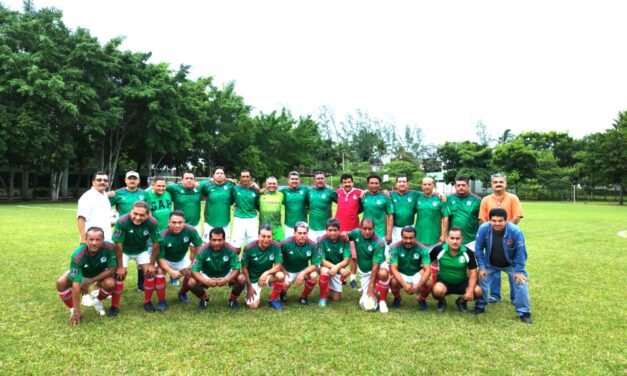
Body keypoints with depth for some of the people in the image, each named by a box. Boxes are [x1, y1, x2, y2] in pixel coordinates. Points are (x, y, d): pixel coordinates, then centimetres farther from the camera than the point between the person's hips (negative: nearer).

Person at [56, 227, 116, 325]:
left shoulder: (109, 248, -33)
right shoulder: (77, 255, -38)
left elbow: (111, 269, -20)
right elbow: (76, 284, -37)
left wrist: (89, 282, -25)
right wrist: (76, 311, -35)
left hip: (100, 275, 1)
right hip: (80, 274, -1)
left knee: (110, 283, -29)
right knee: (61, 283, -27)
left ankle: (97, 302, 6)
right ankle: (73, 310, -3)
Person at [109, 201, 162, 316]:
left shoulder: (152, 223, -31)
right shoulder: (122, 222, -37)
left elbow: (156, 243, -18)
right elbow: (118, 245, -27)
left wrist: (152, 264, -14)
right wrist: (120, 266, -21)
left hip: (142, 250, 2)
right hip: (124, 251, -2)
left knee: (150, 272, -8)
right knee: (119, 274, -12)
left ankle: (147, 301, 11)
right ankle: (114, 305, 5)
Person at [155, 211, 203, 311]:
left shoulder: (190, 231, -32)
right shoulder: (163, 236, -36)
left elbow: (199, 246, -18)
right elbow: (160, 258, -30)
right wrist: (171, 271, -42)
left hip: (182, 259, 3)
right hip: (166, 260, -3)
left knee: (192, 273, -10)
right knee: (159, 272, -27)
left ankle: (182, 293, 23)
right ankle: (162, 302, -10)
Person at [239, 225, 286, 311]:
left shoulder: (276, 246, -16)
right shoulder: (249, 248, -20)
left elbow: (278, 265, -16)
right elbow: (244, 268, -10)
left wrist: (266, 273, -33)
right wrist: (249, 286, -9)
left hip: (267, 276, 2)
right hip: (252, 280, -1)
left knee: (280, 276, -30)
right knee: (253, 306, -16)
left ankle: (273, 299, -4)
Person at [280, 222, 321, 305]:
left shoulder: (312, 245, -16)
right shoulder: (286, 243, -20)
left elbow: (316, 264, -13)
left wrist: (302, 273, -25)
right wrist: (285, 273, -18)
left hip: (304, 270, 2)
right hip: (287, 271, -1)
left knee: (314, 276, -28)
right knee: (285, 283, -30)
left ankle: (303, 297, 0)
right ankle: (283, 294, 11)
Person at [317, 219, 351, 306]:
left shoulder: (344, 240, -16)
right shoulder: (322, 240, -21)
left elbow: (346, 260, -18)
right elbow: (322, 261, -22)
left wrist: (337, 267, -40)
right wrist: (341, 269, -33)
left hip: (338, 270, 2)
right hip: (326, 267, -2)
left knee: (336, 298, -1)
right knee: (324, 271, -38)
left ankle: (329, 288, 35)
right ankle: (323, 297, -13)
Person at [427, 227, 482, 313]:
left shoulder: (468, 253, -13)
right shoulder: (439, 250, -16)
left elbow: (473, 273, -9)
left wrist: (470, 290, -21)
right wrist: (426, 278, -3)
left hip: (462, 283, 2)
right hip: (443, 281, -2)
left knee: (478, 291, -23)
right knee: (437, 290, -35)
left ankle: (462, 301, 12)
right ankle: (442, 302, 5)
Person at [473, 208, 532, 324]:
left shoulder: (515, 231, -32)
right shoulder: (483, 229, -28)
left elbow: (520, 252, -20)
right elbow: (479, 249, -14)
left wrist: (519, 271, -17)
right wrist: (482, 267, -14)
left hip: (511, 264, -1)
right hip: (490, 264, 1)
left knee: (521, 283, -7)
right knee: (481, 281, 0)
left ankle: (524, 312, 11)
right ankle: (480, 306, 22)